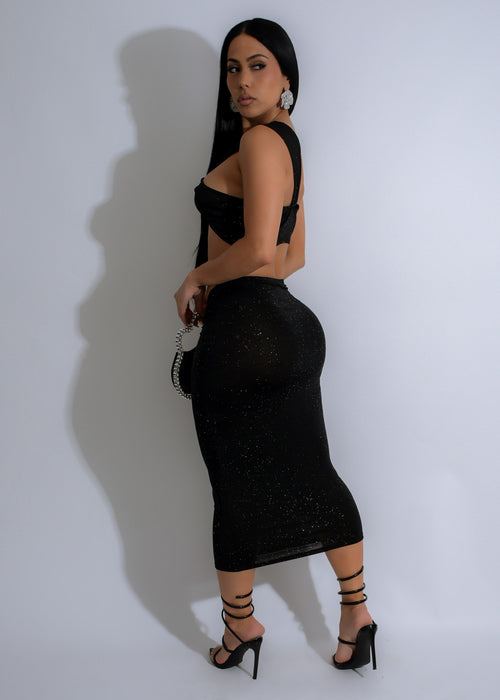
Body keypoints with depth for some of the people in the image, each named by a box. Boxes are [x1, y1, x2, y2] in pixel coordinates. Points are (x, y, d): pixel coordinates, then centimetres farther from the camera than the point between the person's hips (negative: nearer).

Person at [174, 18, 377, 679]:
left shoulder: (259, 140, -13)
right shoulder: (289, 144, 17)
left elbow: (258, 249, -24)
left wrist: (198, 277, -8)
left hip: (244, 332, -10)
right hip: (284, 323, 10)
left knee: (237, 485, 7)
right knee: (311, 476, 15)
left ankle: (240, 623, 26)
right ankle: (356, 612, 26)